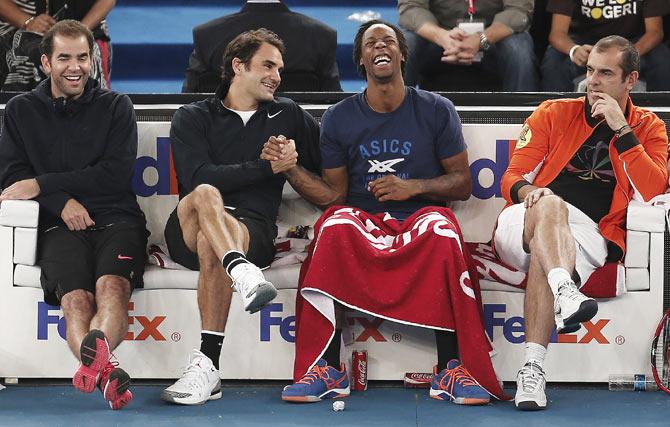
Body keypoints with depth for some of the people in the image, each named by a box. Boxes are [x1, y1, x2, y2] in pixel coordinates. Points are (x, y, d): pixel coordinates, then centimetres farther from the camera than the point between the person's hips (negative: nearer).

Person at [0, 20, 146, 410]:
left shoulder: (116, 107, 16)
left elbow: (117, 174, 3)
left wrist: (43, 184, -2)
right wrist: (61, 202, -8)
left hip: (117, 219, 0)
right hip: (60, 226, 0)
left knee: (112, 283, -35)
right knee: (76, 296, -33)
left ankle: (94, 355, -65)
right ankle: (106, 372, -61)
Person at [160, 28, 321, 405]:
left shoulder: (287, 115, 20)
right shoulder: (193, 118, 13)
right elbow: (199, 178, -6)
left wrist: (289, 164, 1)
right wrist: (267, 167, -7)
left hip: (253, 230, 0)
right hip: (188, 231, 0)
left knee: (212, 245, -36)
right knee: (205, 195, -35)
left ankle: (207, 369, -41)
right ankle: (245, 276, -61)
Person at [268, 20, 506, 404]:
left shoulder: (436, 110, 7)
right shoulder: (339, 118, 11)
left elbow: (462, 184, 7)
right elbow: (333, 193, 10)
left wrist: (414, 186, -10)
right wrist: (291, 169, -6)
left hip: (419, 218, -1)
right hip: (363, 222, 1)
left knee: (442, 229, -37)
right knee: (335, 225, -34)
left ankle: (451, 371, -34)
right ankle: (327, 369, -33)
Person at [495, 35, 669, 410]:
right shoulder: (553, 114, 17)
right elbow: (513, 177, 12)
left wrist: (621, 130, -7)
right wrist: (526, 190, -13)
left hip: (591, 234, -1)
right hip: (522, 225, 1)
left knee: (544, 258, -36)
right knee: (551, 204, -36)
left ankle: (533, 369, -45)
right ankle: (566, 295, -62)